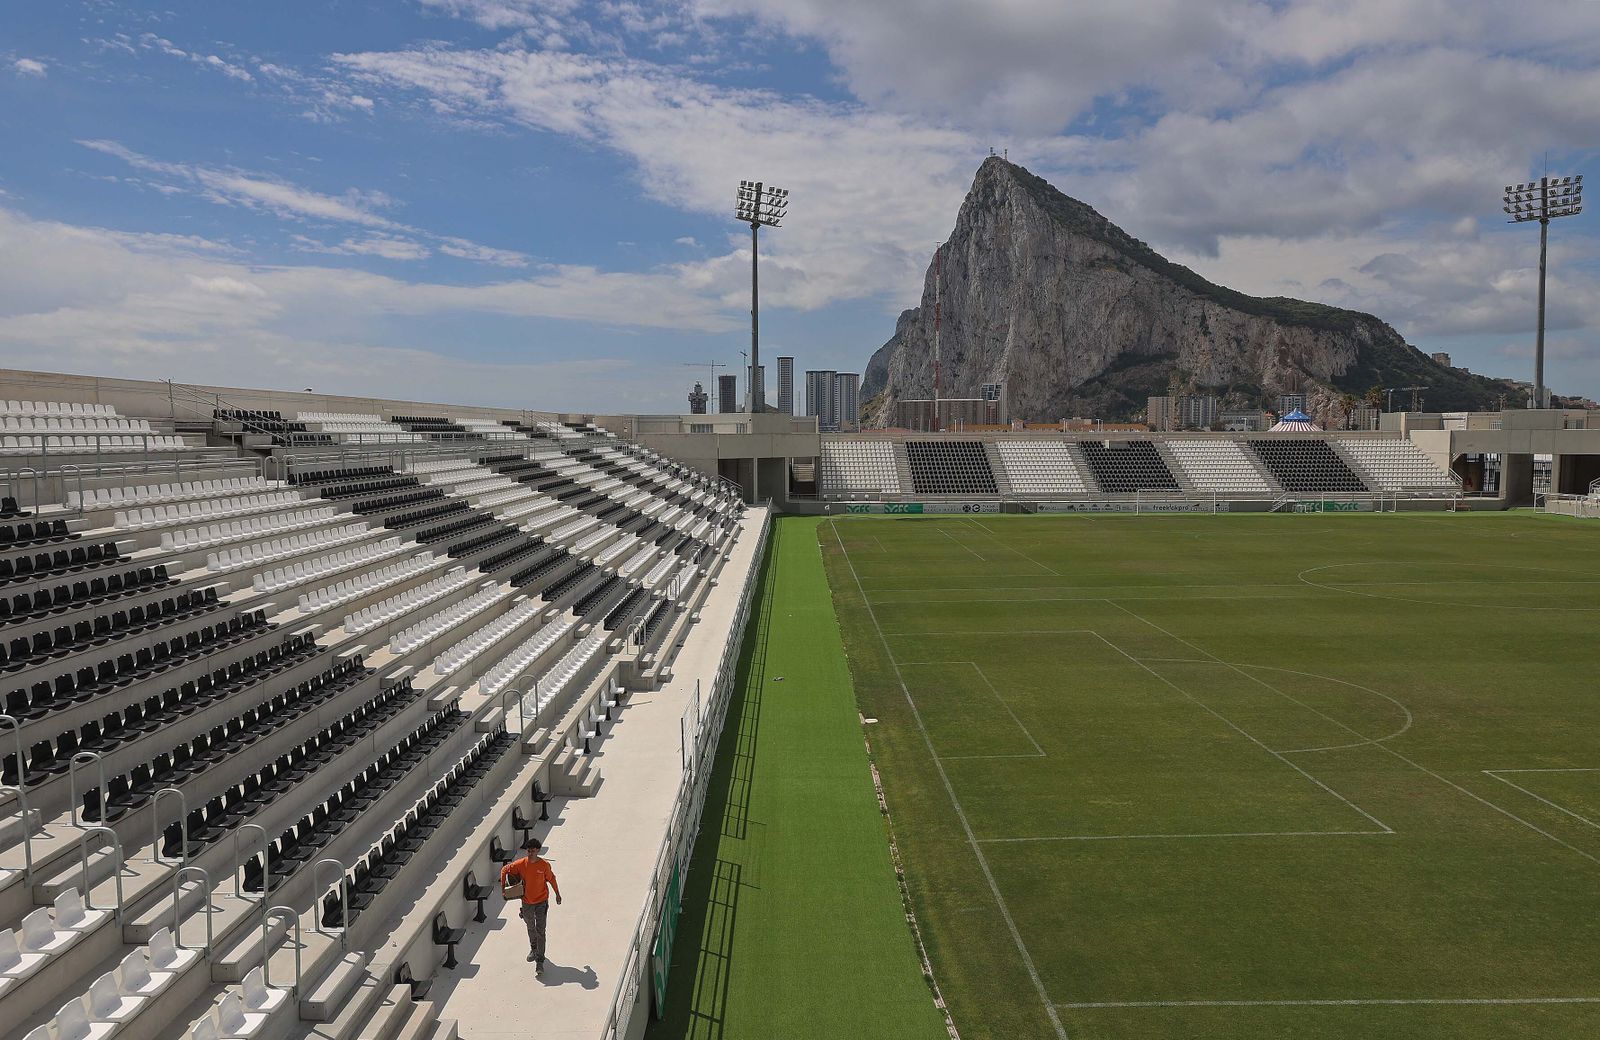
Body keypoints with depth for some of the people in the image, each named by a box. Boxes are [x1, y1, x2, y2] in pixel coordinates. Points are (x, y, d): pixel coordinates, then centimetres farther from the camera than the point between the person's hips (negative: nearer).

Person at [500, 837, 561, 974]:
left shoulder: (544, 865, -17)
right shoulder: (520, 864, -14)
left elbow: (551, 879, -2)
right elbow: (504, 870, 0)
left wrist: (557, 894, 7)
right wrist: (503, 887, -5)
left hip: (541, 901, -3)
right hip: (527, 902, 3)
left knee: (540, 931, -7)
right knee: (530, 928, 23)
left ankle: (539, 962, -2)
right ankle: (533, 948, 49)